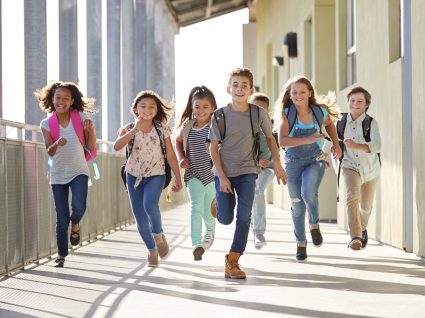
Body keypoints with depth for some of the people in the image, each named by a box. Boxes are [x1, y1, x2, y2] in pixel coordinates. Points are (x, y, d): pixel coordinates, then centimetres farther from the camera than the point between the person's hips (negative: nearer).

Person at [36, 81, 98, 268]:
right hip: (58, 175, 1)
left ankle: (75, 224, 11)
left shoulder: (81, 117, -5)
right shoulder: (47, 124, -3)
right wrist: (57, 144, -31)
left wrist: (90, 130, -20)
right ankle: (61, 255, 20)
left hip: (79, 172, -1)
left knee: (79, 207, -25)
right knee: (61, 219, 2)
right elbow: (49, 152, -10)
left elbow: (91, 147, -1)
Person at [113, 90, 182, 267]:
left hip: (156, 175, -2)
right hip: (134, 176, 2)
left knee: (150, 204, -30)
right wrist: (135, 129, -28)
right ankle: (152, 250, 26)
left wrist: (178, 178, 2)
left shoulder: (162, 129, -1)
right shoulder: (128, 129, -2)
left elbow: (171, 155, 3)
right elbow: (117, 146, -22)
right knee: (140, 219, 5)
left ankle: (158, 234, -3)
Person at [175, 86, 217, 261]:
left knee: (207, 213, 13)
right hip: (193, 173, 1)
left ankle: (210, 229, 48)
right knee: (196, 207, -19)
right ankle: (196, 244, -28)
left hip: (212, 173, -1)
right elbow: (178, 141, 22)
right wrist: (181, 158, 7)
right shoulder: (187, 125, 4)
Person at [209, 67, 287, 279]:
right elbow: (213, 147, -4)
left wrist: (277, 163, 8)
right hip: (224, 172, 0)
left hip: (247, 171, 0)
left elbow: (270, 138, 13)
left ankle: (232, 261, -6)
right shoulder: (219, 115, -6)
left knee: (244, 216, -12)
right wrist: (222, 176, -10)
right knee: (225, 219, -1)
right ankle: (221, 200, 37)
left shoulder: (258, 113, -3)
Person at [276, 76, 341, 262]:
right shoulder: (286, 114, -14)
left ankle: (314, 224, 3)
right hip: (293, 163, 1)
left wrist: (336, 144, 6)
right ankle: (301, 243, 26)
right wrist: (308, 139, -34)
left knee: (308, 192, -27)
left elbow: (329, 124, 17)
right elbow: (282, 141, -26)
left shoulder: (320, 112, -8)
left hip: (315, 161, 0)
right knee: (297, 204, 7)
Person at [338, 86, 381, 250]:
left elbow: (376, 146, -30)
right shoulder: (341, 122, -5)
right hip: (351, 167, 0)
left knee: (366, 206, 17)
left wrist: (355, 145, -43)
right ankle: (355, 237, -35)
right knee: (352, 197, -29)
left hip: (371, 169, 0)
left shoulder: (371, 123, -15)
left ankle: (363, 228, 50)